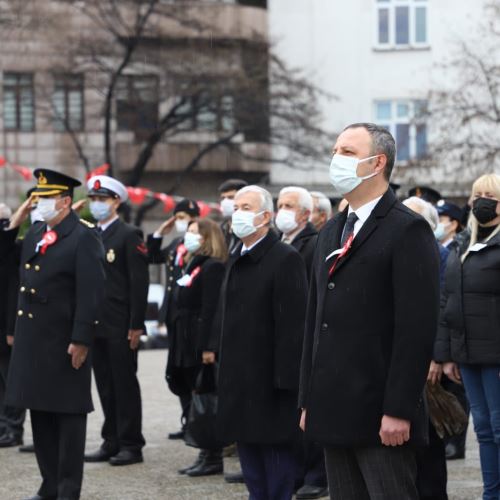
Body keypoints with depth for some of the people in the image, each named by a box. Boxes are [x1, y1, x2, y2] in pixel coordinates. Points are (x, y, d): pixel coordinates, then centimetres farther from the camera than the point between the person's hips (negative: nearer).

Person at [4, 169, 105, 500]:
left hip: (65, 344, -8)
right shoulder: (35, 234, 14)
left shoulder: (84, 237, -10)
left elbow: (91, 293, -16)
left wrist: (82, 340, -20)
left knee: (69, 416, 1)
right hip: (33, 342, 8)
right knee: (40, 414, 12)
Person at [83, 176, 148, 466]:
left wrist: (136, 325, -15)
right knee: (106, 386, 9)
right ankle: (112, 442, 15)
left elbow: (140, 282, -10)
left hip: (121, 326, -6)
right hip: (96, 325, 6)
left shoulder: (130, 235, -5)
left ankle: (131, 445, 4)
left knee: (125, 385, -1)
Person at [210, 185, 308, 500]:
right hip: (238, 375, 8)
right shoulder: (236, 259, 14)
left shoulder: (285, 259, -13)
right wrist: (220, 353, 13)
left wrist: (285, 378, -21)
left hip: (269, 377, -8)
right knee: (247, 444, 13)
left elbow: (293, 321, -18)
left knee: (276, 448, -2)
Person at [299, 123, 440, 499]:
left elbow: (417, 327, -15)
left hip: (381, 419, -8)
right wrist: (308, 401, 15)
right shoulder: (332, 232, 18)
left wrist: (398, 411, -20)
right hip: (335, 412, 8)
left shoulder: (408, 230, -8)